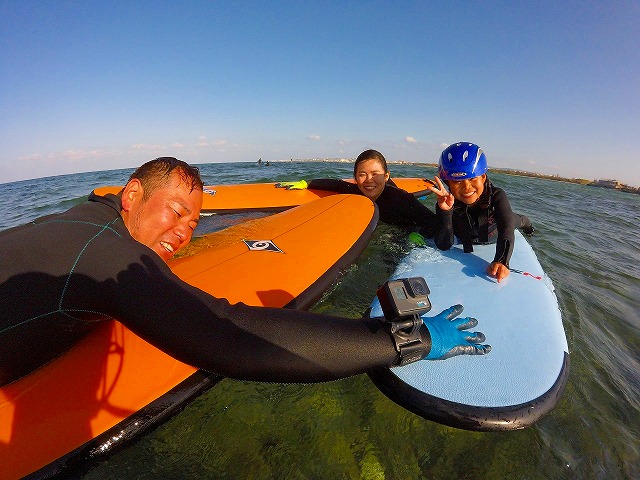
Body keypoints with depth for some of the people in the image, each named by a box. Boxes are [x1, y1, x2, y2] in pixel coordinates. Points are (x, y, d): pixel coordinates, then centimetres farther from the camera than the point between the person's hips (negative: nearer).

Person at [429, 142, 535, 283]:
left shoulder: (497, 196, -38)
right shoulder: (447, 204, -37)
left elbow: (506, 231, -49)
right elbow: (444, 246, -40)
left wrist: (501, 261, -68)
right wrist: (445, 212, -54)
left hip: (495, 238, 0)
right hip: (467, 244, 0)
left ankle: (524, 221, 65)